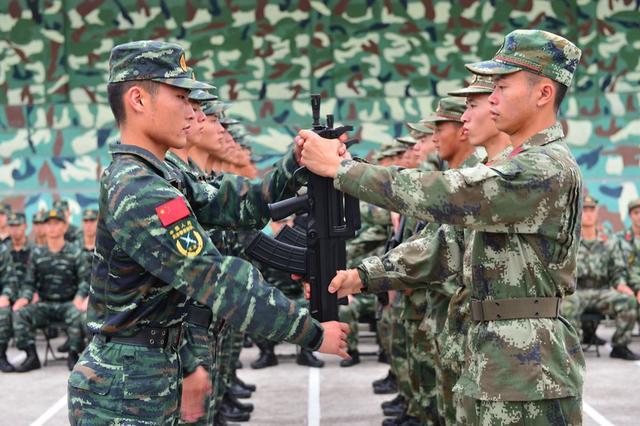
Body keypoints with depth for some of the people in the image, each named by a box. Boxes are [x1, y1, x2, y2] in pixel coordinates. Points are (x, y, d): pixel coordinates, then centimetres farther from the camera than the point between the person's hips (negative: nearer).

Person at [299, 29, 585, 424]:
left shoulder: (549, 169, -16)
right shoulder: (522, 166, 16)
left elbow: (444, 195, -24)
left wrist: (339, 167, -18)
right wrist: (366, 276, 7)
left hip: (530, 368, -9)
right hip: (500, 362, 9)